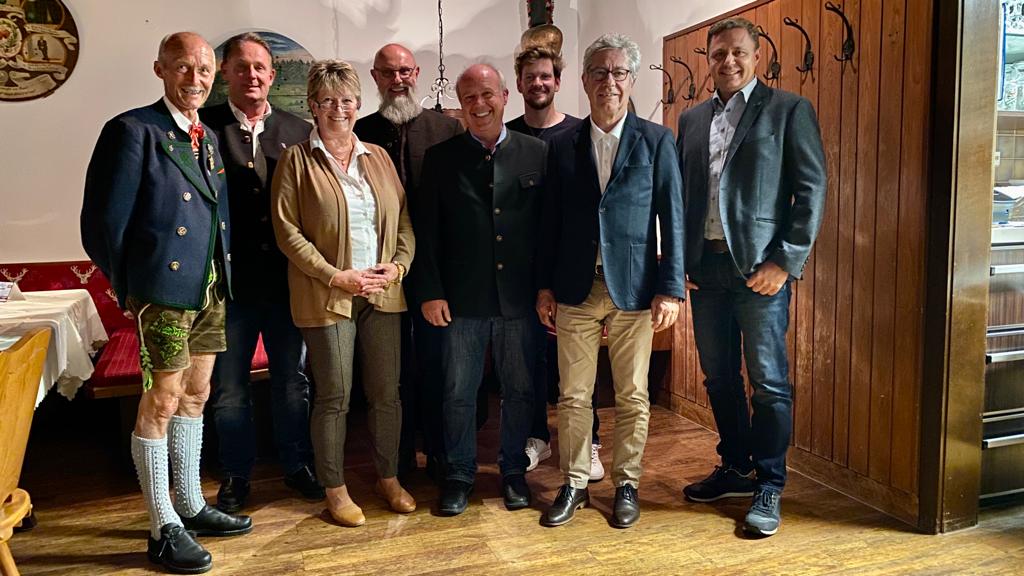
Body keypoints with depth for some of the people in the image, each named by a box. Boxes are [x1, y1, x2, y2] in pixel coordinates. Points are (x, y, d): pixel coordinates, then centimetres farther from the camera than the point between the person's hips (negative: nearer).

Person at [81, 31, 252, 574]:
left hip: (210, 288, 8)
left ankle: (190, 506, 30)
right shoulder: (133, 130, -9)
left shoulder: (208, 138, 13)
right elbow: (102, 223, -10)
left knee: (194, 396, 16)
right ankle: (164, 528, 13)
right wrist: (129, 288, -4)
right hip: (164, 289, -7)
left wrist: (223, 277, 7)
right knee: (161, 404, 0)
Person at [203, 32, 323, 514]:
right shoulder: (205, 127, -2)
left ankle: (297, 463, 32)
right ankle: (236, 474, 29)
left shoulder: (297, 131, 4)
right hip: (229, 281, -1)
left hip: (287, 281, 2)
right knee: (229, 388, 12)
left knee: (292, 380, 14)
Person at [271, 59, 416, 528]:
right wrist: (337, 277, -13)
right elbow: (287, 230, -7)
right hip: (326, 296, -4)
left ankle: (388, 478, 27)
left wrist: (398, 265, -5)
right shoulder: (297, 160, -1)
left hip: (382, 294, 4)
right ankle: (335, 490, 20)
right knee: (334, 396, 3)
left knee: (386, 391, 9)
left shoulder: (378, 157, 12)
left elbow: (403, 220, 12)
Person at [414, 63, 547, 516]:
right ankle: (459, 474, 25)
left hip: (519, 297, 1)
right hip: (461, 299, 0)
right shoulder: (441, 159, 3)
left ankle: (513, 471, 29)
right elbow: (427, 232, 2)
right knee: (458, 393, 8)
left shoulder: (537, 153, 3)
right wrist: (430, 292, -5)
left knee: (519, 389, 11)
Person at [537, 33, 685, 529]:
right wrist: (545, 285, 5)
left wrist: (671, 289, -8)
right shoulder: (563, 145, 7)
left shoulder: (656, 140, 1)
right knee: (573, 395, 8)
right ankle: (574, 484, 24)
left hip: (634, 288, -1)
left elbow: (672, 218, -2)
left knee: (632, 396, 8)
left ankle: (626, 484, 25)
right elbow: (551, 220, 8)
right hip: (576, 289, 2)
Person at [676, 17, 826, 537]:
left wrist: (785, 261, -12)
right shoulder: (691, 120, 14)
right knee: (719, 377, 13)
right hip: (704, 266, 5)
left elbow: (812, 190, -5)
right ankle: (735, 467, 30)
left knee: (768, 382, 1)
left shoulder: (789, 111, 0)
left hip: (760, 267, -5)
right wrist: (680, 261, 5)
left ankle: (769, 486, 15)